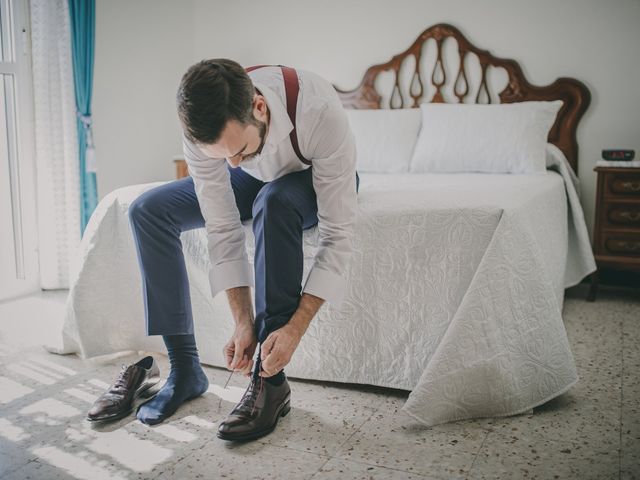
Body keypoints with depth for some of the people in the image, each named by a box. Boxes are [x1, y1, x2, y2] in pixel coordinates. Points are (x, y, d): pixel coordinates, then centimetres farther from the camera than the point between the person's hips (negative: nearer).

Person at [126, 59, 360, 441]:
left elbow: (338, 237, -37)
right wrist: (244, 321, -28)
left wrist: (295, 328, -42)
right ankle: (185, 369, -10)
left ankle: (271, 380, -29)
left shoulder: (320, 112, -41)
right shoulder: (202, 128, -29)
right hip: (258, 179, 4)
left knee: (274, 202, -40)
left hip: (316, 180, -4)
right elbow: (223, 229, -23)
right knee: (148, 211, -13)